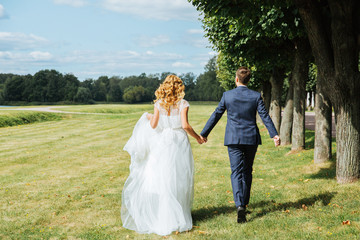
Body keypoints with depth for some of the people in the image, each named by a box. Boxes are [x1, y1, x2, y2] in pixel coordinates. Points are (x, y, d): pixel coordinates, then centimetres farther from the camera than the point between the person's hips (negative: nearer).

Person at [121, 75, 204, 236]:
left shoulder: (159, 104, 1)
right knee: (179, 179, 7)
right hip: (180, 142, -1)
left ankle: (163, 215, 10)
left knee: (160, 178, 8)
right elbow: (185, 125, -14)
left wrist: (149, 118, 19)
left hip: (163, 142, 1)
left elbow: (153, 125, -2)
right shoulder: (183, 104, -5)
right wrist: (197, 137, -1)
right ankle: (178, 215, 10)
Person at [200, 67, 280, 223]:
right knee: (247, 171, 16)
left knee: (236, 172, -3)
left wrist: (204, 133, 9)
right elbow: (265, 116, -6)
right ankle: (244, 203, 25)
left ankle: (240, 205, -21)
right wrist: (274, 135, -2)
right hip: (251, 139, 2)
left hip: (233, 139, -1)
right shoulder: (256, 96, -2)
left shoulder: (227, 95, -4)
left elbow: (216, 116, 1)